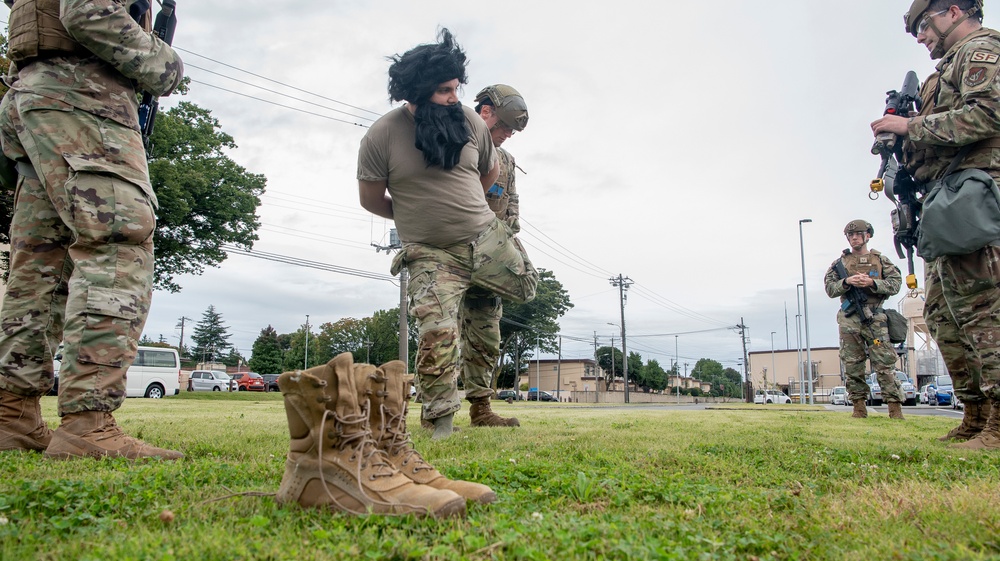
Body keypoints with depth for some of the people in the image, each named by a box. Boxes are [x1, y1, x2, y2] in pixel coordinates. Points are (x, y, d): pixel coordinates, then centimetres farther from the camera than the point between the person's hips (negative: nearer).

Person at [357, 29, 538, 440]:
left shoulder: (469, 121, -3)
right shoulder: (381, 136, -13)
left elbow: (490, 171, 16)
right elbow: (371, 199, -1)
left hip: (486, 236, 4)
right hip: (431, 254, -3)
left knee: (526, 288, 11)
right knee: (436, 333, -12)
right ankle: (440, 420, 4)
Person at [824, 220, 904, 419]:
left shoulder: (881, 260, 11)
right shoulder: (840, 263, 14)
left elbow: (895, 283, 2)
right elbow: (830, 289, 7)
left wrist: (871, 283, -12)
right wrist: (846, 282, -11)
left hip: (875, 318, -1)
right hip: (849, 319, 2)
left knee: (884, 363, -7)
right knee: (852, 365, 2)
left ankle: (895, 407, -3)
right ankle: (859, 408, 9)